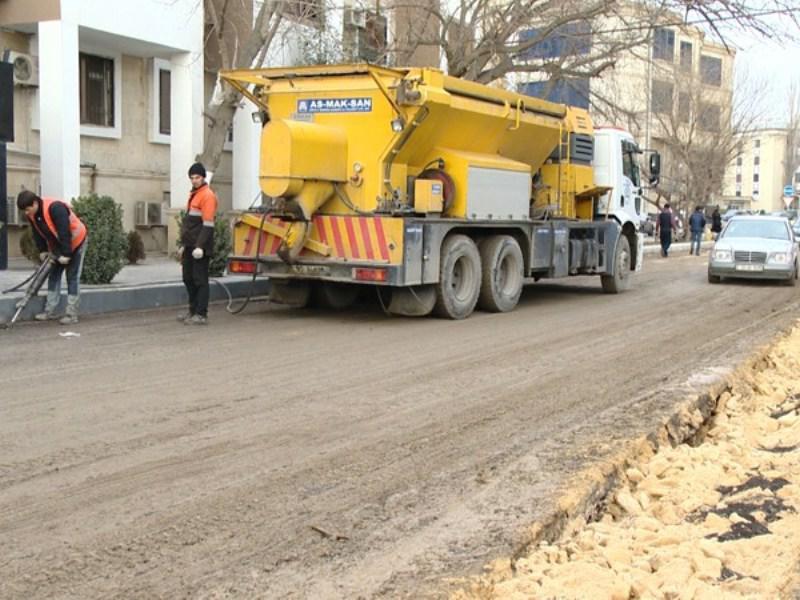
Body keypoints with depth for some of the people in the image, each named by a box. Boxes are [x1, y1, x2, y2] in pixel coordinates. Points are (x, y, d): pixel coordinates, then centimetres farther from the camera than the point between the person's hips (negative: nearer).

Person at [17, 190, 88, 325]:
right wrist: (42, 250, 0)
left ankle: (72, 314, -5)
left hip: (75, 242, -8)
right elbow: (37, 233, 5)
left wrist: (66, 254, -30)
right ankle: (49, 311, 13)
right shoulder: (32, 214, -8)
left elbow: (65, 233, -33)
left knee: (72, 277, -7)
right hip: (57, 246, 8)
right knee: (54, 275, 8)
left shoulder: (55, 208, -33)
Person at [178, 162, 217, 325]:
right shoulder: (193, 195, 19)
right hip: (190, 246, 9)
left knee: (200, 280, -6)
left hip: (200, 246, -9)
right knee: (188, 278, 14)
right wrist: (184, 245, 22)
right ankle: (193, 310, 24)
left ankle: (201, 315, -3)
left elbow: (208, 224, -18)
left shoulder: (207, 195, -11)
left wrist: (200, 246, -23)